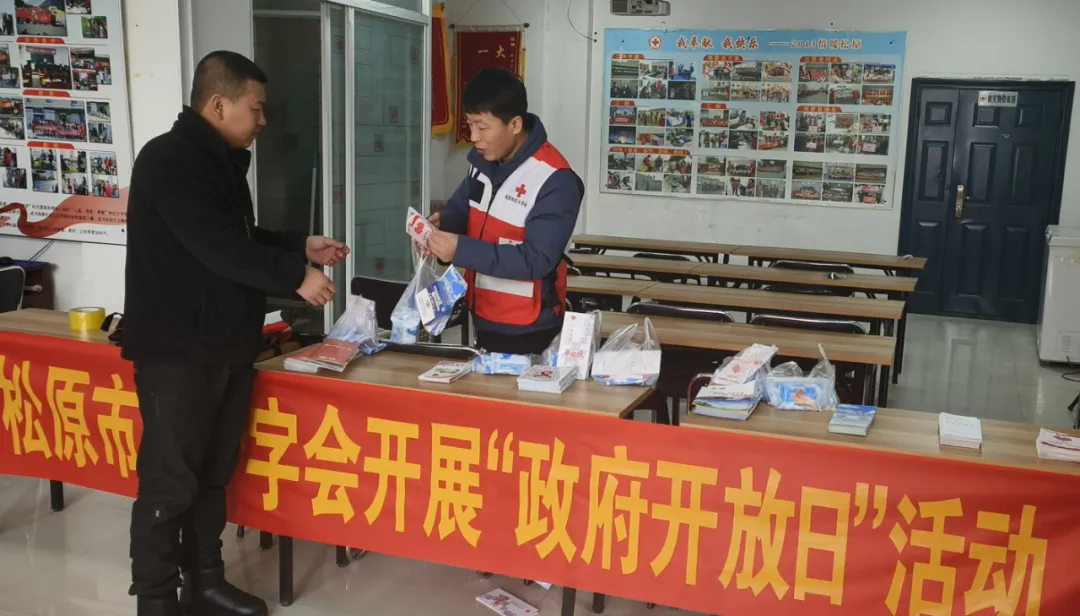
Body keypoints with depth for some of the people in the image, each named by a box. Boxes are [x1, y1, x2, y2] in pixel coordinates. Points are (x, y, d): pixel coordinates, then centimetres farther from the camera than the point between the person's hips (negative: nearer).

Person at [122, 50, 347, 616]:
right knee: (170, 482, -1)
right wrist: (296, 277, -17)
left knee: (213, 473, 15)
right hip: (177, 351, -9)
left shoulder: (222, 161, 14)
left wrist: (303, 246, 12)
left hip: (228, 345, 9)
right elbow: (219, 248, -24)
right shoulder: (168, 161, -16)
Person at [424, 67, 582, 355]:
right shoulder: (483, 160, 2)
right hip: (482, 318, 7)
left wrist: (461, 250, -30)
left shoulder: (555, 181, -21)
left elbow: (536, 260, -24)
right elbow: (462, 206, 19)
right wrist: (443, 222, -6)